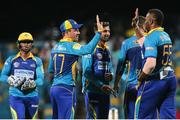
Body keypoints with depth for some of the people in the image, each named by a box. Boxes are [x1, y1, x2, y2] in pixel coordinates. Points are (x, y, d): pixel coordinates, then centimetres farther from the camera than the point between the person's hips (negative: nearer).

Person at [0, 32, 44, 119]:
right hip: (16, 97, -2)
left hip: (32, 97, 2)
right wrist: (12, 80, -17)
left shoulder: (37, 61, 5)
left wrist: (32, 83, -25)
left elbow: (40, 80, -3)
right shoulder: (11, 60, 5)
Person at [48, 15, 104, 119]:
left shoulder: (56, 47, 15)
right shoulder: (71, 46, -11)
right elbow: (88, 49, -29)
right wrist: (99, 32, -25)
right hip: (66, 88, -9)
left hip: (54, 88, 9)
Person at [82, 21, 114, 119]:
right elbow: (87, 72, -15)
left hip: (105, 92, 8)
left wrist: (110, 75, 0)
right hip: (92, 91, -8)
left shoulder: (107, 50, 17)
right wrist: (101, 85, -20)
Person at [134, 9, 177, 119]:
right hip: (170, 78, 8)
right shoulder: (166, 36, 12)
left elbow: (150, 64, -24)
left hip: (155, 80, -8)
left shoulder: (151, 37, -14)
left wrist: (140, 79, -11)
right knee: (168, 116, 6)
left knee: (144, 116, 2)